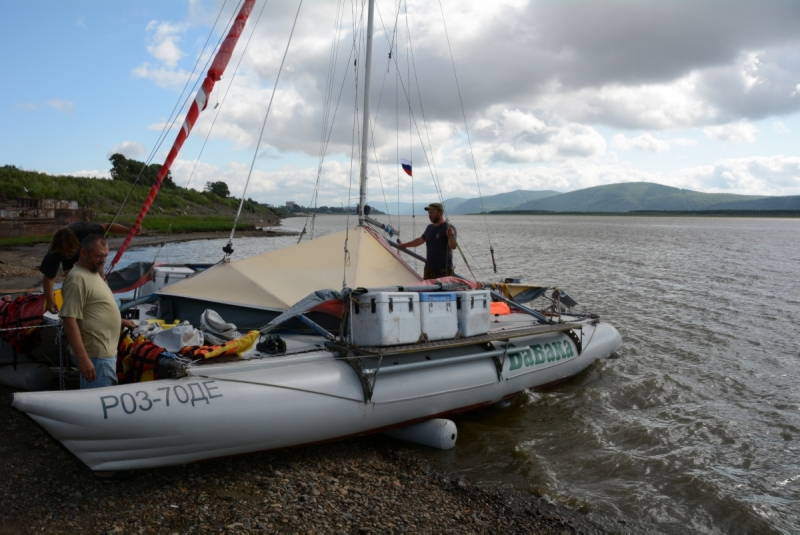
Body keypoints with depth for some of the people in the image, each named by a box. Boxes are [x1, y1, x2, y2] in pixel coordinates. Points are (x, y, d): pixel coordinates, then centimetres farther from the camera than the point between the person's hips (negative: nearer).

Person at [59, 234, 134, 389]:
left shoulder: (94, 273, 14)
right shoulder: (77, 278, -17)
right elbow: (70, 321, -23)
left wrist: (120, 321, 22)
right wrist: (83, 359, -27)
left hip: (107, 352, 10)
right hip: (96, 357, -10)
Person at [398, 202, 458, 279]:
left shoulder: (448, 228, -12)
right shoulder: (429, 228, 12)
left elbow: (453, 246, -26)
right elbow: (420, 240, 27)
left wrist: (451, 236, -47)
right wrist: (403, 245, 32)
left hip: (443, 270, -7)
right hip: (429, 268, 8)